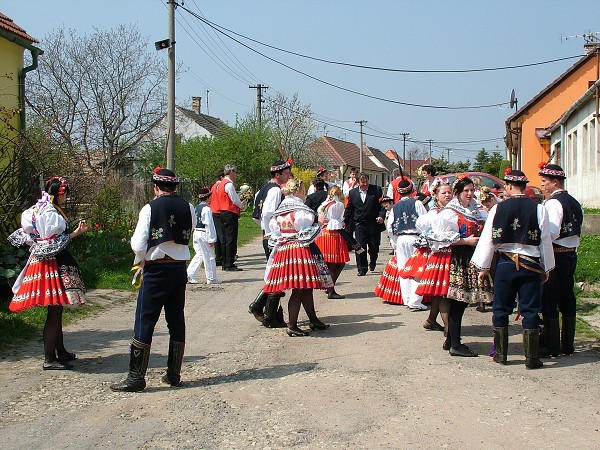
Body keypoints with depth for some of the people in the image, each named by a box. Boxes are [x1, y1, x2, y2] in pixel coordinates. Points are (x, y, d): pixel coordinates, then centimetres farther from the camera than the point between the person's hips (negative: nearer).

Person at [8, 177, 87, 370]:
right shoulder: (51, 213, -17)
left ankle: (60, 351, 28)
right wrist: (76, 233, -16)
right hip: (52, 265, -11)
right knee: (54, 312, -6)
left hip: (40, 260, 11)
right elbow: (54, 243, -20)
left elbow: (27, 235, 15)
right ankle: (49, 359, -3)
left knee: (56, 311, 18)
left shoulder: (37, 209, 12)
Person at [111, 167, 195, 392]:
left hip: (156, 270, -5)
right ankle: (174, 374, 19)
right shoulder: (188, 207, 3)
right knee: (176, 321, 12)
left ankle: (136, 377, 2)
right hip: (180, 268, 5)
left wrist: (140, 262, 8)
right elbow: (188, 233, 10)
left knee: (145, 322, 0)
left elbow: (138, 245, -10)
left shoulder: (150, 208, -9)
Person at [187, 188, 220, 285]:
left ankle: (189, 275, 10)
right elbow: (209, 225, -17)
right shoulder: (207, 209, -15)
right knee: (209, 256, 1)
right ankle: (211, 278, 7)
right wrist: (211, 239, -16)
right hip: (204, 234, -9)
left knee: (199, 255, 14)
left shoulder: (197, 208, 12)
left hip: (196, 232, 9)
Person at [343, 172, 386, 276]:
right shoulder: (352, 192, 8)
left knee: (374, 247, 7)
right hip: (359, 224, 1)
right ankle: (362, 269, 0)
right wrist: (345, 222, 7)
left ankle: (372, 262, 37)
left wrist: (381, 216, -16)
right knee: (360, 246, -8)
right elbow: (349, 209, 13)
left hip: (374, 224, -1)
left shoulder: (376, 190, 1)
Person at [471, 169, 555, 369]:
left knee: (501, 309, 12)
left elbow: (488, 239, 0)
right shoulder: (538, 209, -4)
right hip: (531, 265, 0)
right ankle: (531, 357, 5)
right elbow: (545, 241, 0)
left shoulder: (498, 209, -4)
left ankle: (500, 353, 18)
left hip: (505, 264, 0)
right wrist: (546, 269, 11)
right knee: (530, 311, 4)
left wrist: (484, 267, 10)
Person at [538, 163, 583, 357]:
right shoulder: (574, 202, 13)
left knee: (549, 300, -2)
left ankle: (552, 346, 1)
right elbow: (577, 231, 17)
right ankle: (568, 344, 18)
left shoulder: (553, 202, -14)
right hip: (571, 254, 9)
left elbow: (552, 233, -22)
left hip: (555, 255, -8)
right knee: (567, 299, 12)